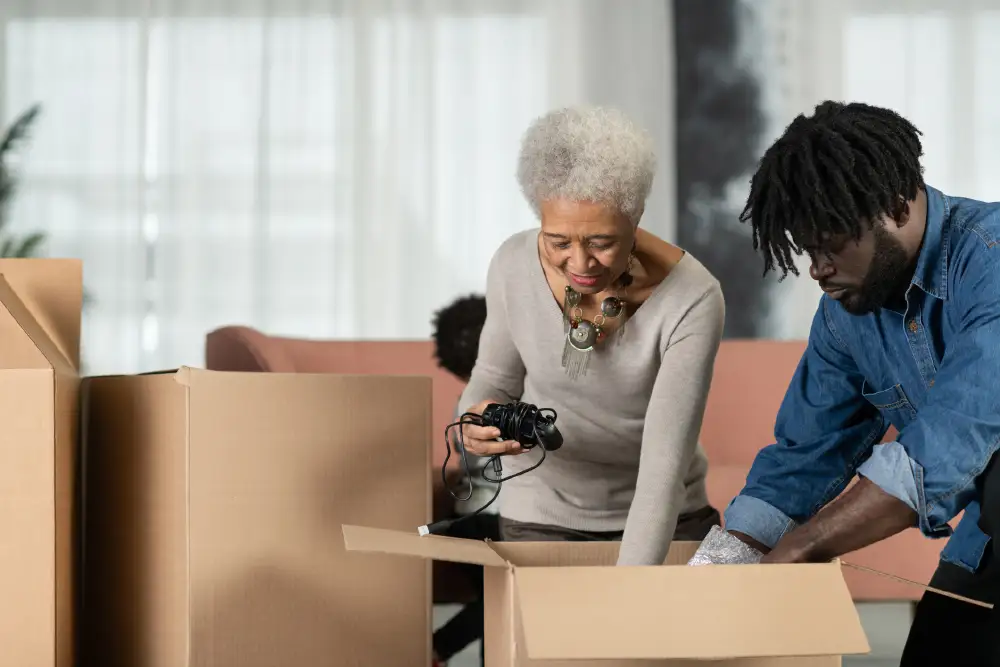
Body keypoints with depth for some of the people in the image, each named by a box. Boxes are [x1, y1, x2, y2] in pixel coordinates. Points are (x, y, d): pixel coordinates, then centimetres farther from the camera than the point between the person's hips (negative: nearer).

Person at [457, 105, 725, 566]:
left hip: (663, 517, -1)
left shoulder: (692, 300, -28)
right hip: (542, 515, 2)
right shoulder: (515, 265, -18)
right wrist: (478, 424, -25)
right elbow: (496, 379, -1)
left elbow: (666, 464, -31)